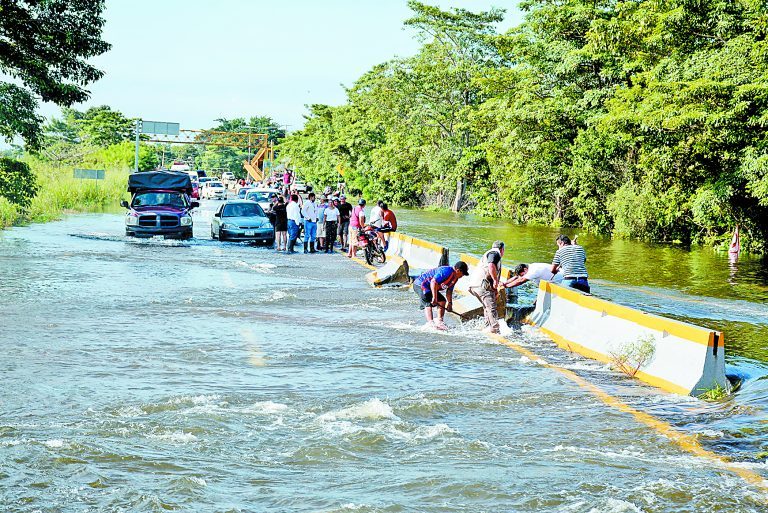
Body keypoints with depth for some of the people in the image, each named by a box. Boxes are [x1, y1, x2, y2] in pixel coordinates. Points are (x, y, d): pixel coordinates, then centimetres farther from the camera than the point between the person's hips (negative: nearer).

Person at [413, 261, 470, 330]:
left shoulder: (455, 278, 5)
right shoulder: (447, 271, -28)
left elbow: (449, 291, 14)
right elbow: (433, 282, -35)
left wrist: (449, 302, 1)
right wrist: (434, 297, -35)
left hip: (430, 287, 11)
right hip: (420, 285, -11)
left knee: (442, 301, 10)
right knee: (428, 303, -24)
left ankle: (439, 321, 9)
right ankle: (430, 323, -38)